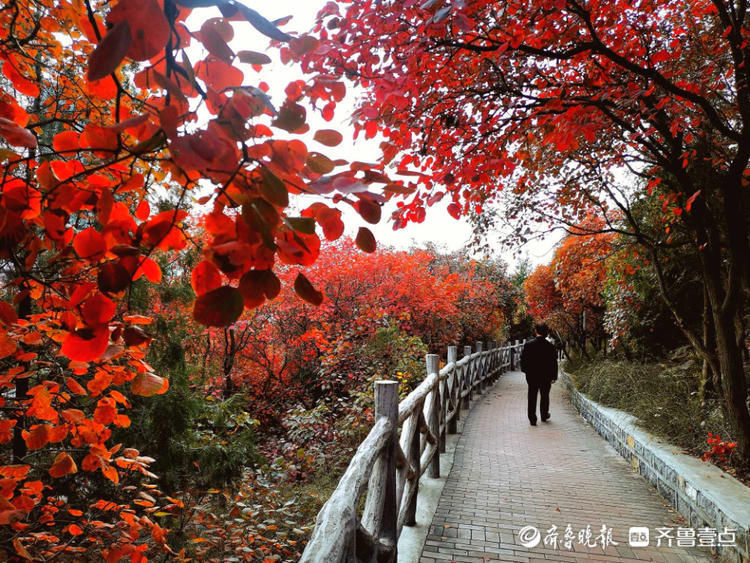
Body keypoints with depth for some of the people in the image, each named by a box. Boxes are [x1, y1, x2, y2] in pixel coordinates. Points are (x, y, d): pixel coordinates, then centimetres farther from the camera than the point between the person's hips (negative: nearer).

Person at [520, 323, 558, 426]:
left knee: (532, 397, 6)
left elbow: (523, 359, -4)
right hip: (546, 376, 1)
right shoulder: (550, 346, -9)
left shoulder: (528, 345, -10)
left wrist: (525, 371, 11)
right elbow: (554, 362, -5)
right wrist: (554, 376, 3)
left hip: (532, 376, -1)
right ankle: (544, 416, 31)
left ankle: (532, 419, 4)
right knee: (544, 396, 19)